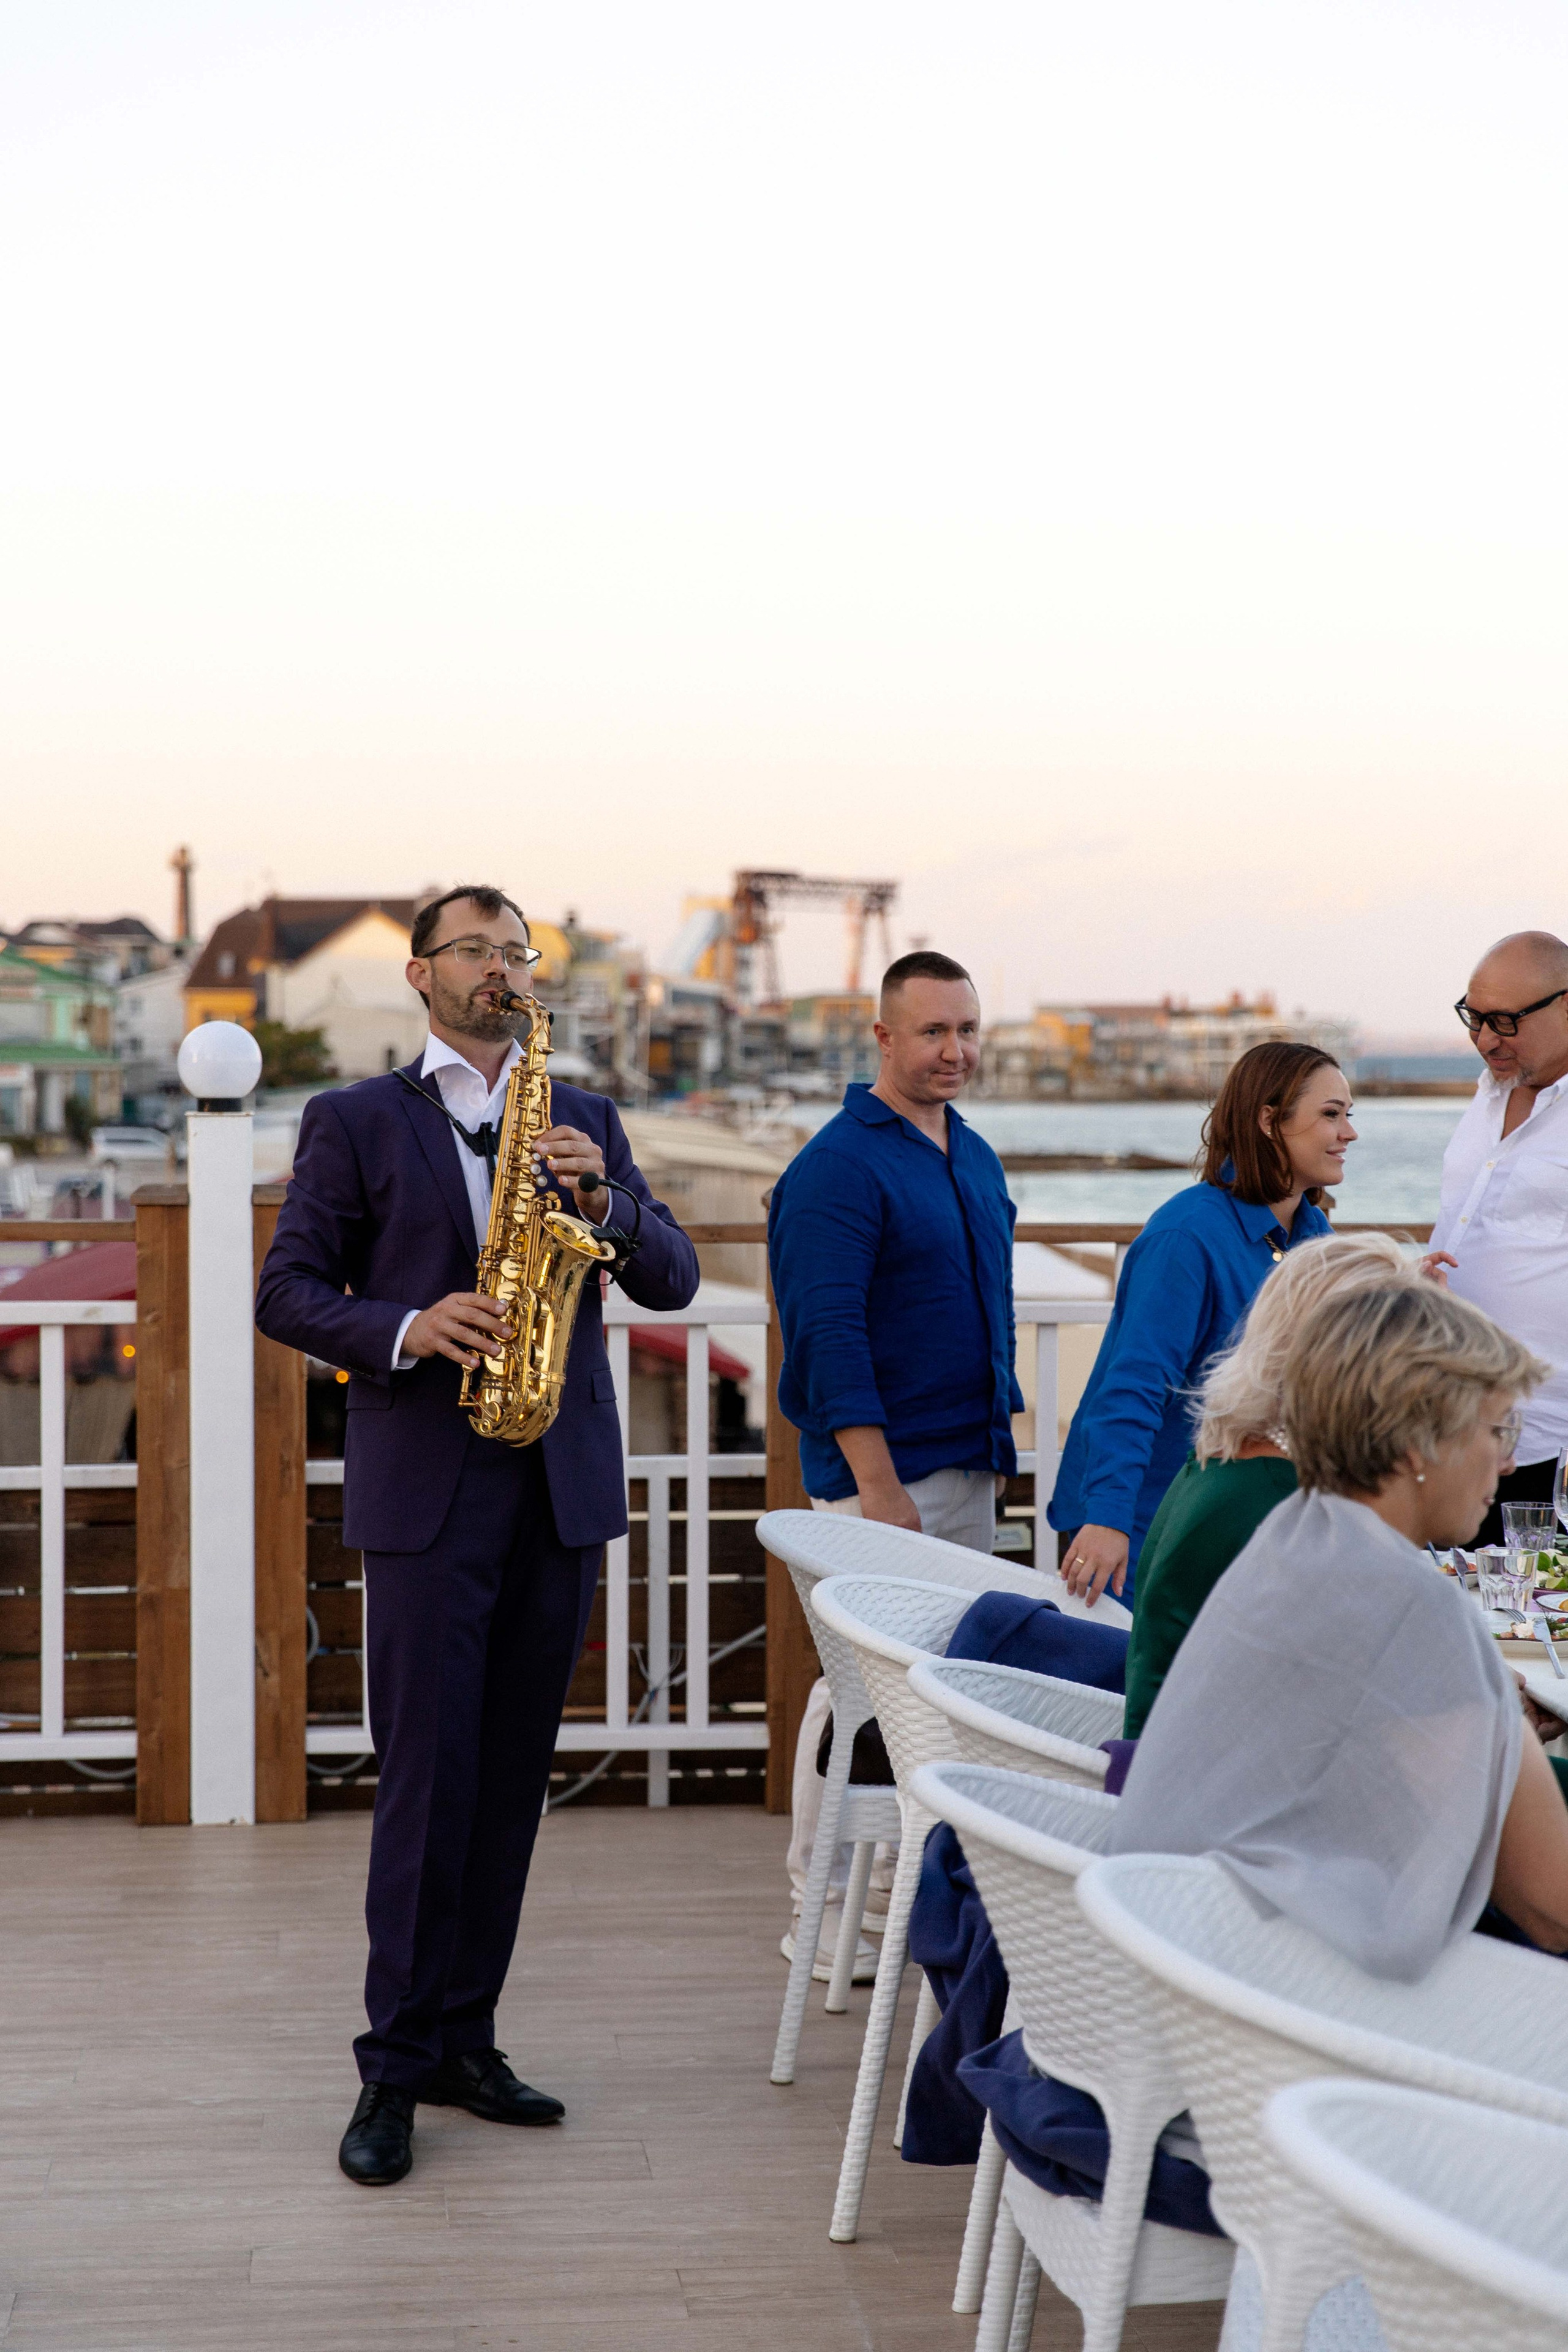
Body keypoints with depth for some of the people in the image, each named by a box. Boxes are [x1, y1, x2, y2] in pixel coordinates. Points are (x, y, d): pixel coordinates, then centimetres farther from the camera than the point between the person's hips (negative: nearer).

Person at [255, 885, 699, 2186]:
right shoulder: (355, 1121, 5)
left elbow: (674, 1279, 9)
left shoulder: (584, 1118, 14)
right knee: (426, 1781, -4)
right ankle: (395, 2067, 5)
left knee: (512, 1779, 8)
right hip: (427, 1489, -4)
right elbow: (289, 1292, 1)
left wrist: (607, 1197, -10)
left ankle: (464, 2039, 19)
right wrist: (407, 1329, -16)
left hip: (561, 1484, 4)